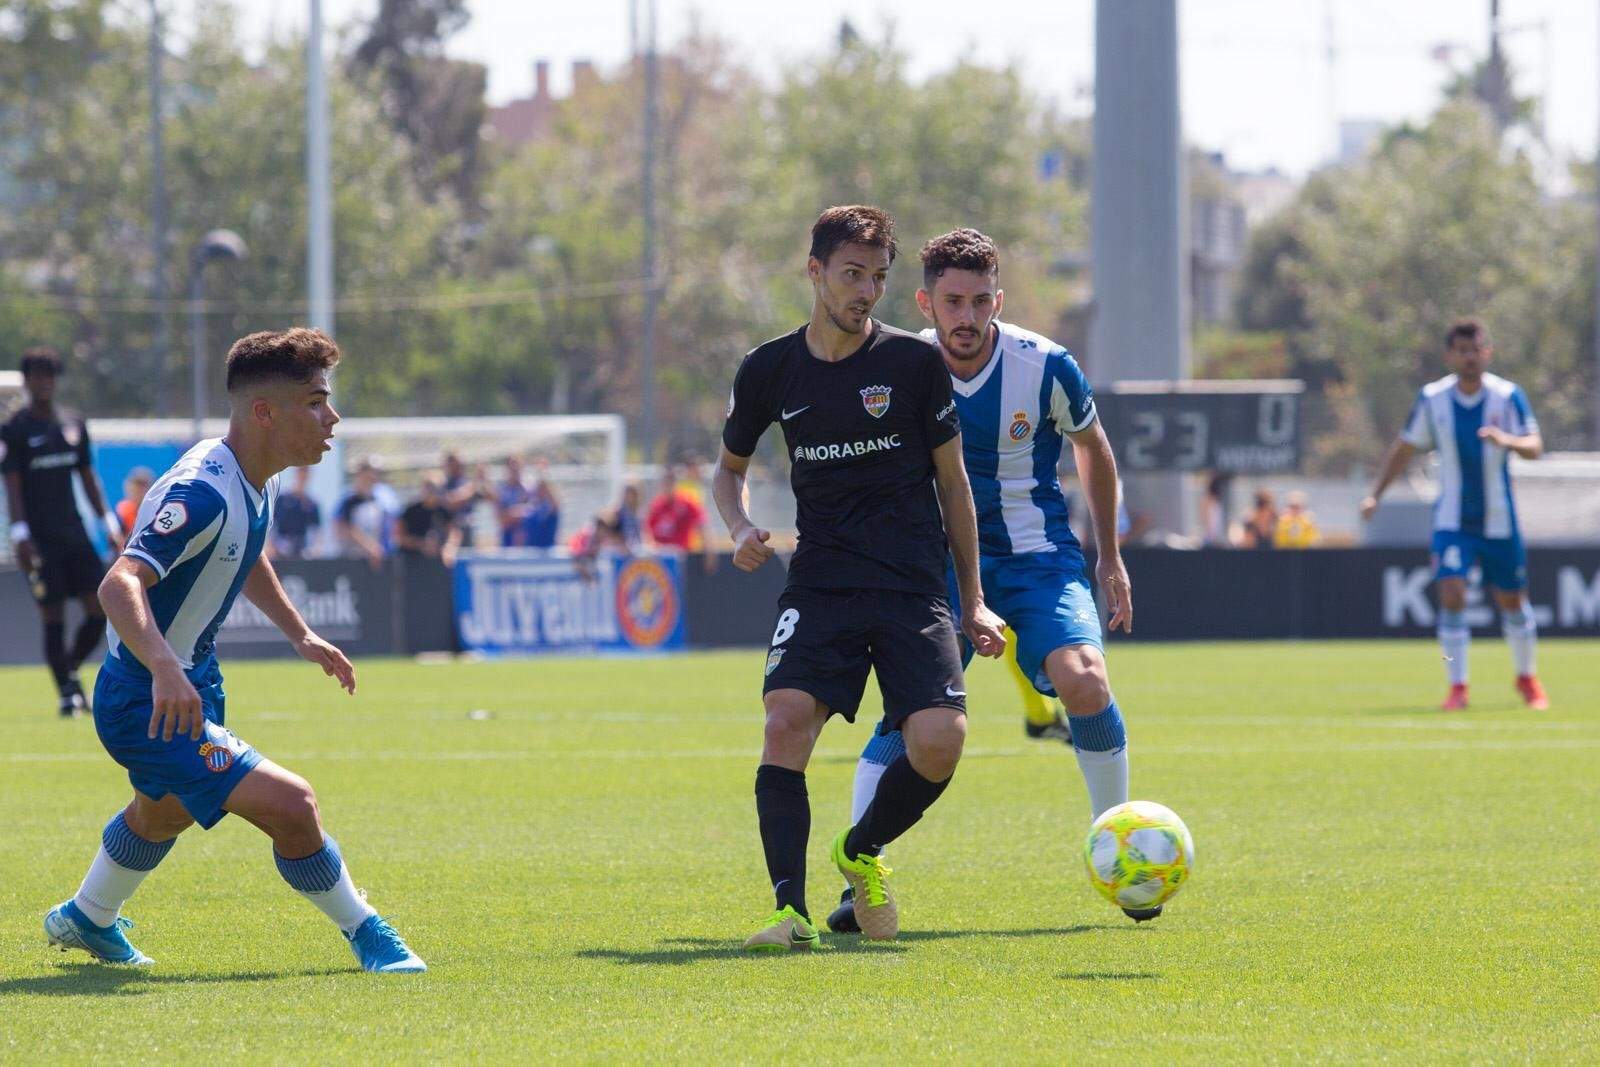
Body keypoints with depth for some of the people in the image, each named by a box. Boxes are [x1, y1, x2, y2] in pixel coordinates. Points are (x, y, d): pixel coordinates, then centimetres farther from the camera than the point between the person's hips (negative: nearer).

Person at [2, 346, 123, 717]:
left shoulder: (74, 425, 13)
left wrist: (109, 523, 12)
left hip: (75, 533, 5)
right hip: (40, 540, -5)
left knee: (100, 609, -3)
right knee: (53, 618, -4)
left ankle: (71, 670, 19)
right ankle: (66, 694, 4)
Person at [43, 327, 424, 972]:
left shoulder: (257, 482, 1)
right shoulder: (202, 493, -30)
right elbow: (120, 585, -42)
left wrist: (301, 636, 23)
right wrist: (164, 669, -57)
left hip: (191, 687, 11)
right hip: (146, 703, -11)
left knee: (163, 814, 35)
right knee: (290, 806, -22)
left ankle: (86, 920, 60)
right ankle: (364, 933, -2)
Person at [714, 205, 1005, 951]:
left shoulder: (915, 362, 1)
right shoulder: (770, 370, 5)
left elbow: (953, 483, 9)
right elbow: (728, 467, 22)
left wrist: (974, 603, 8)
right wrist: (740, 529, -1)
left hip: (914, 586, -1)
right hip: (820, 582, 1)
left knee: (939, 742, -18)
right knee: (787, 717, -24)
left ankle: (862, 851, 13)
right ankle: (792, 910, -21)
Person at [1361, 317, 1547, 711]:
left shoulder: (1508, 395, -9)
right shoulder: (1432, 398, -4)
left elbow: (1534, 446, -17)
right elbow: (1405, 448, 8)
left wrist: (1506, 440, -39)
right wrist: (1376, 493, 1)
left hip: (1499, 520, 0)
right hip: (1452, 520, 0)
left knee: (1512, 601, 11)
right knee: (1452, 595, -17)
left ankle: (1526, 678, 33)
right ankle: (1457, 687, -11)